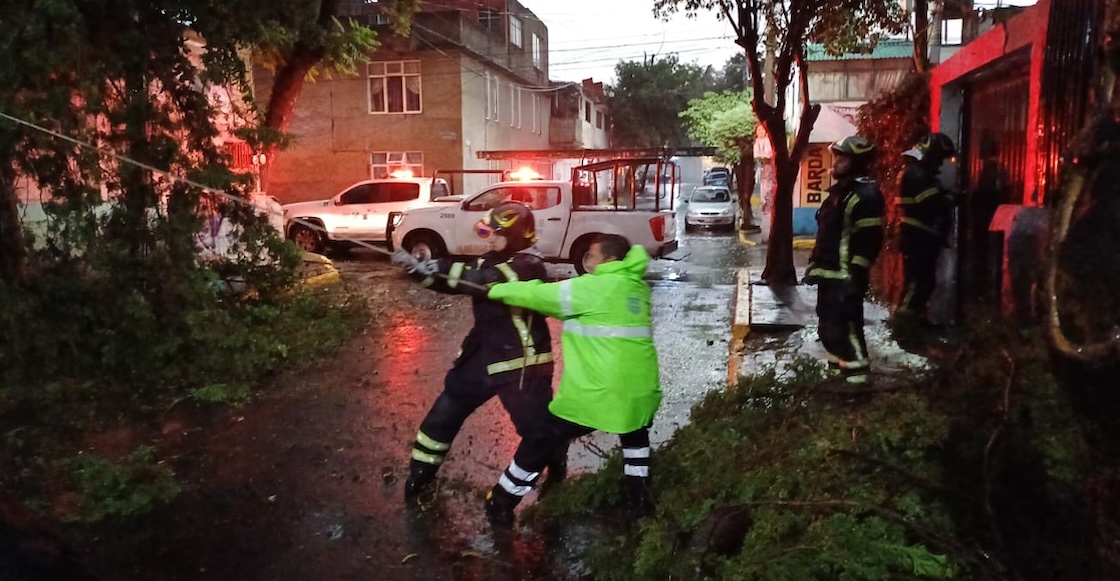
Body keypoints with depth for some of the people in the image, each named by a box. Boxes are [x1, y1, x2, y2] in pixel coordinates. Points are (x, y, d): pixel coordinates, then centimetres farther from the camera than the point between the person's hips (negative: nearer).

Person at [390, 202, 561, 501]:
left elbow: (484, 281, -31)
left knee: (537, 427, 1)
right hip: (483, 354, 8)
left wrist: (440, 268, -33)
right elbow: (456, 281, 4)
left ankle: (558, 472, 31)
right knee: (445, 412, 12)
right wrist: (417, 267, -11)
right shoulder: (491, 260, 7)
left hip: (521, 362, -8)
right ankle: (420, 476, 27)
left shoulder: (529, 266, -18)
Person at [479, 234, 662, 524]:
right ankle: (639, 498, 37)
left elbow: (542, 295, -6)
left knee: (540, 442, 10)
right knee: (635, 434, 38)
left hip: (594, 393, -6)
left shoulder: (595, 287, -9)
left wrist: (497, 290, 8)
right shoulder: (637, 286, 12)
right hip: (639, 389, 6)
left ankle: (501, 504, 20)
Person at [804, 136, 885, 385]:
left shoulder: (866, 194, -14)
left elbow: (868, 240, -20)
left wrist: (855, 276, -23)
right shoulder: (839, 191, 17)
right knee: (828, 327, 17)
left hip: (845, 277, -10)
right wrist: (815, 264, 21)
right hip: (829, 274, 10)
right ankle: (838, 369, 30)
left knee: (845, 328, -9)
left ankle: (856, 377, 0)